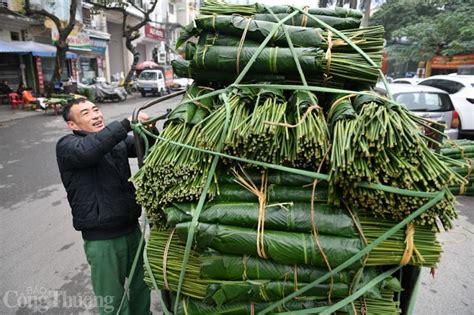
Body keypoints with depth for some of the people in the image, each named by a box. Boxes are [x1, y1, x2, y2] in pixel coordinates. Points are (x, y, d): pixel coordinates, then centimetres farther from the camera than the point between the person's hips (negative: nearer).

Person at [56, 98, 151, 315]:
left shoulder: (116, 140, 7)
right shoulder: (67, 146, -10)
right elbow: (88, 150, -32)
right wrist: (127, 123, -36)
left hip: (132, 229, 5)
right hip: (102, 238, -5)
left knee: (141, 286, 23)